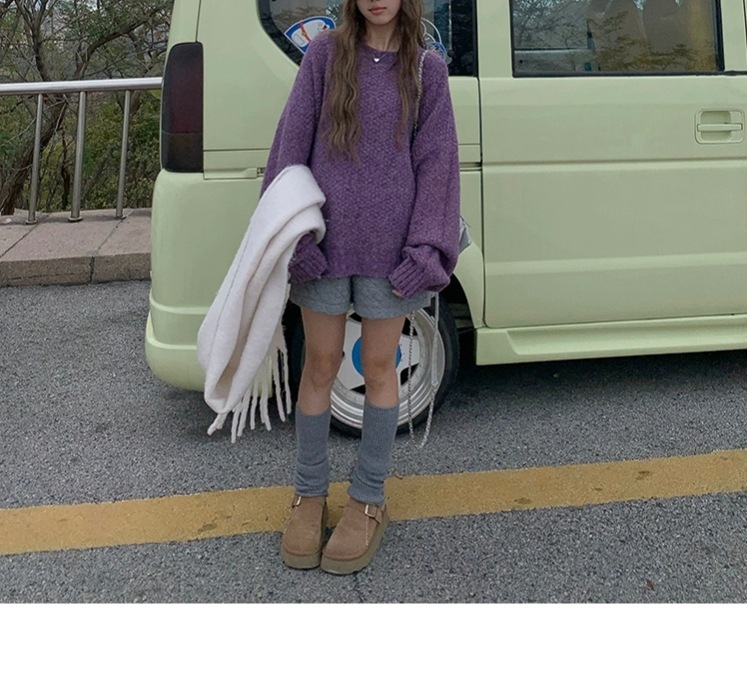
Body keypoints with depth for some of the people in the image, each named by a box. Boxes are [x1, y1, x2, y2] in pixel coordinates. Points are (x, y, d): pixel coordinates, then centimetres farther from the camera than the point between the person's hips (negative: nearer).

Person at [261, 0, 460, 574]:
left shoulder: (427, 70, 5)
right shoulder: (325, 55, 4)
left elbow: (436, 161, 2)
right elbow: (292, 146, 1)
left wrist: (427, 249, -7)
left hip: (389, 248, 0)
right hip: (324, 243, 0)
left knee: (379, 368, 10)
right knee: (321, 366, 10)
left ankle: (369, 501, 25)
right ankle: (309, 494, 27)